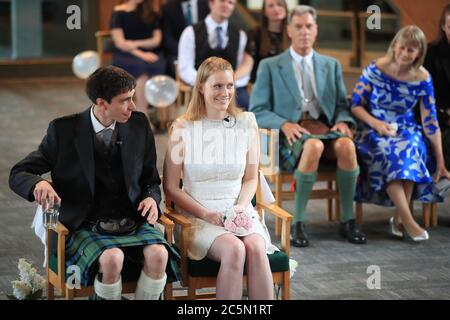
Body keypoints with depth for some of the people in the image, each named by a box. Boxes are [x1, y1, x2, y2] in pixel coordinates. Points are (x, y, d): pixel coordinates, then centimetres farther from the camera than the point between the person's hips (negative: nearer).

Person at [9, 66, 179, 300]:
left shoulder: (139, 125, 6)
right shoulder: (64, 130, -3)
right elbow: (18, 174, 2)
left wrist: (151, 198, -6)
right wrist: (38, 184, -22)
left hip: (134, 223, 3)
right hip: (86, 227, -3)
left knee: (158, 254, -29)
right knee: (112, 258, -35)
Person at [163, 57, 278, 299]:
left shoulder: (246, 124, 8)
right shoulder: (183, 129, -1)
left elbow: (251, 178, 14)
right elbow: (171, 187, 1)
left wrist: (240, 208, -6)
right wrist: (206, 215, -11)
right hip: (197, 217, -2)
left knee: (256, 248, -30)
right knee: (234, 249, -32)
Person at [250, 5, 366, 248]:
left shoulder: (331, 65, 21)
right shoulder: (270, 67, 10)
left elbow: (342, 105, 19)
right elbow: (257, 111, 4)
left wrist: (342, 122, -6)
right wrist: (284, 124, -15)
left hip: (325, 129, 3)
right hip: (290, 136, -3)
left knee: (346, 145, -33)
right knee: (314, 145, -39)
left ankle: (347, 220, -23)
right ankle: (297, 223, -31)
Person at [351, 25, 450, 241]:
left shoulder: (422, 79, -5)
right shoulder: (376, 69, -9)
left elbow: (430, 122, -3)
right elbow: (355, 105, -2)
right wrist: (376, 123, -20)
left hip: (406, 130, 2)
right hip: (374, 130, -2)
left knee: (411, 147, -34)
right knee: (387, 151, -35)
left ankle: (399, 219, -28)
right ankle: (408, 221, -39)